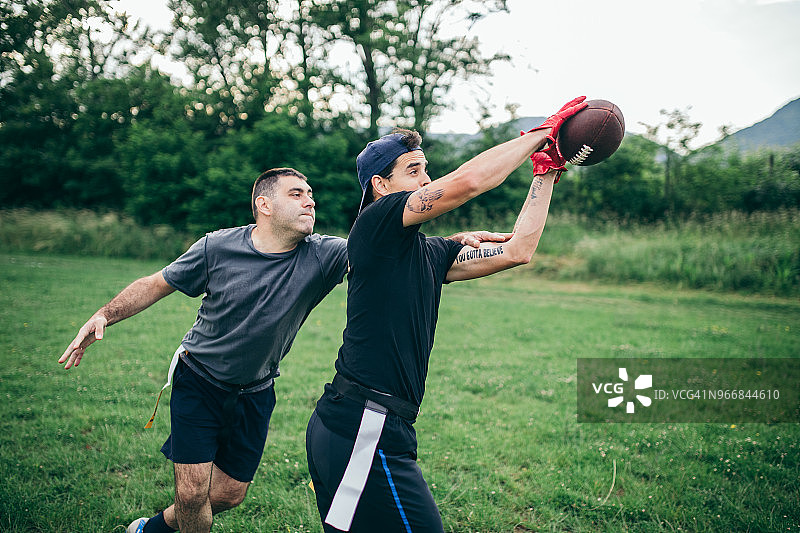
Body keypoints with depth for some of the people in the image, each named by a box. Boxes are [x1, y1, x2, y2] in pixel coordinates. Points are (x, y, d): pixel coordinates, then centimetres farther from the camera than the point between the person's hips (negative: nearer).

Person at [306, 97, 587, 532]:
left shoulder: (429, 253, 17)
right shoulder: (376, 222, -7)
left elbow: (516, 250, 15)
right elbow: (466, 182, -18)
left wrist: (546, 170, 17)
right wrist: (542, 132, -7)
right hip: (363, 427, -9)